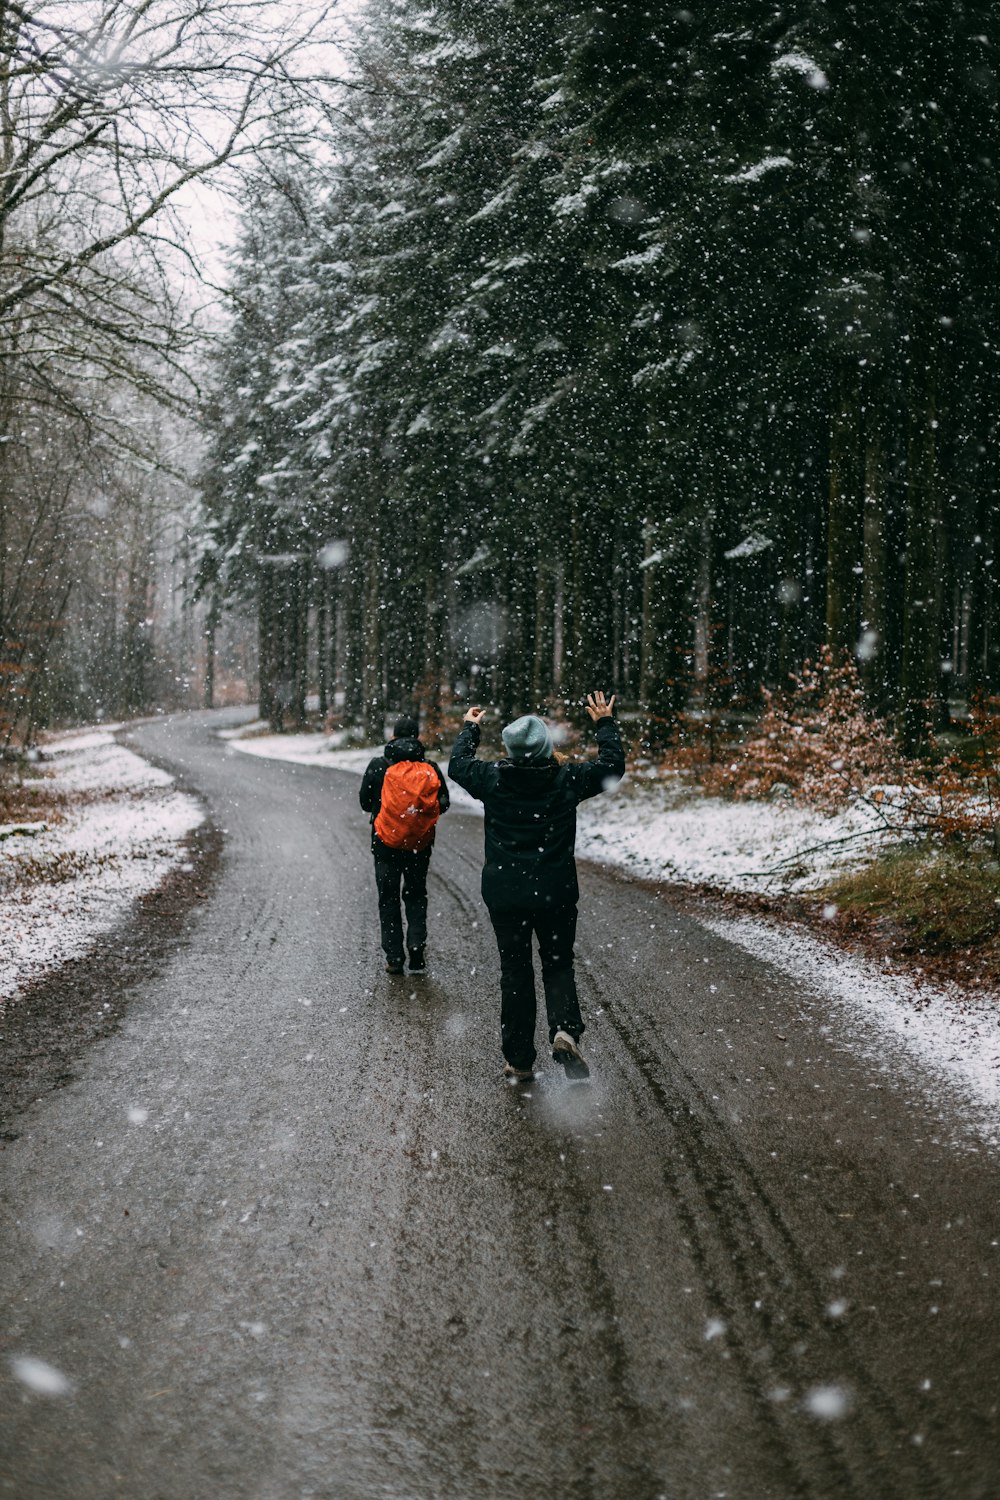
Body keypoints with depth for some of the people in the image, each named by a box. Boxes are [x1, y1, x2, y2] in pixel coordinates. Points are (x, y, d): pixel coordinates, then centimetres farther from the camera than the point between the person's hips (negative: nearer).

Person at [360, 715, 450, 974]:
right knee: (416, 895, 16)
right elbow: (443, 804, -1)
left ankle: (394, 957, 8)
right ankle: (417, 946, -1)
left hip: (385, 842, -1)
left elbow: (365, 802, -1)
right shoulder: (430, 768, -5)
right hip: (420, 844, 1)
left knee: (388, 898, 9)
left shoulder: (378, 766, -7)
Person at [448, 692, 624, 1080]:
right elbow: (612, 766, 7)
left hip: (505, 895, 1)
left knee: (515, 973, 9)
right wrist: (605, 724, 21)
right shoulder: (567, 779, -7)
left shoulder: (493, 779, -6)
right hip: (556, 895, 0)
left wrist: (470, 728, 31)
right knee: (558, 967, 14)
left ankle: (519, 1060, 13)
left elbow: (458, 765, 15)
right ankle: (565, 1030, -12)